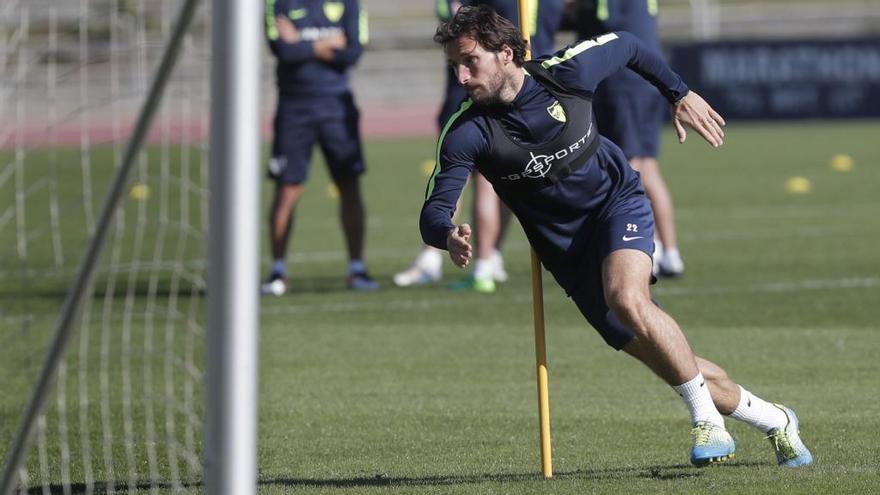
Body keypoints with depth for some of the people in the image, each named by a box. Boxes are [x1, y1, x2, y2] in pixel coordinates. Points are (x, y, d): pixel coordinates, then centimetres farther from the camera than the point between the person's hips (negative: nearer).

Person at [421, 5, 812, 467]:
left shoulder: (565, 72, -17)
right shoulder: (466, 133, -18)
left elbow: (626, 46, 5)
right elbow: (433, 213, -25)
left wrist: (679, 94, 13)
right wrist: (450, 237, -47)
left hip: (617, 202, -2)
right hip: (566, 248, 2)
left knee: (626, 299, -33)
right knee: (664, 358, 0)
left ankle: (707, 419, -20)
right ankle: (772, 420, 22)